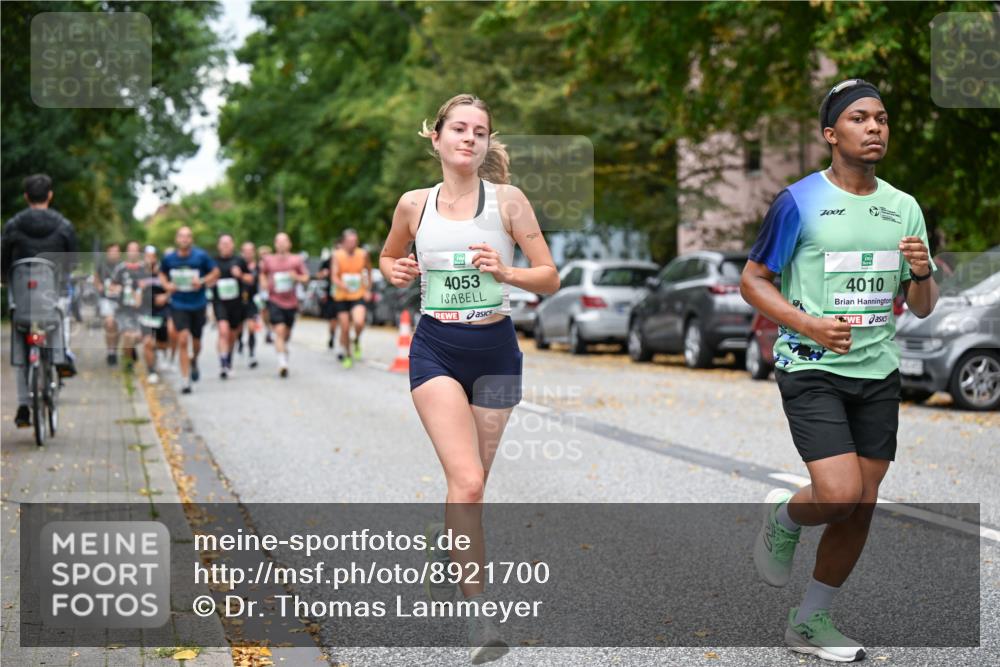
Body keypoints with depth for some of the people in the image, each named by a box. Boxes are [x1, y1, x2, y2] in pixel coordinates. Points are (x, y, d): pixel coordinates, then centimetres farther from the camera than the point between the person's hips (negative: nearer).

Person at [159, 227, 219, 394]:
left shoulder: (201, 256, -8)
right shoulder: (169, 259, -4)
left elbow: (215, 273, 1)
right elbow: (162, 274, 15)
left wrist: (202, 281, -16)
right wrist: (166, 285, -5)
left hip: (198, 304, 1)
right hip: (178, 305, -1)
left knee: (196, 341, 14)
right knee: (183, 339, -14)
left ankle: (194, 361, 49)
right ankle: (185, 379, -10)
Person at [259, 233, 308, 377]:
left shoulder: (296, 260, 1)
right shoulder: (268, 260, 2)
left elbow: (306, 277, 3)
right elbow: (263, 274, 18)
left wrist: (296, 277, -17)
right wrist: (264, 284, -2)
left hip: (291, 301, 2)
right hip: (274, 300, -2)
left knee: (287, 332, 14)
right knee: (279, 330, -16)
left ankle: (283, 347, 48)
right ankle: (282, 363, -20)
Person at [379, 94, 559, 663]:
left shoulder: (508, 199, -3)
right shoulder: (414, 204, 2)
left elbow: (550, 278, -2)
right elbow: (389, 258, 21)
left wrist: (505, 272, -20)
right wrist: (394, 272, -2)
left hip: (495, 349, 1)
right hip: (436, 349, -1)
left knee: (473, 482, 11)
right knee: (467, 481, -16)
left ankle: (446, 541, 44)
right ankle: (479, 610, -10)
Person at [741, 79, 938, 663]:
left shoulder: (904, 208, 9)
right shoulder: (799, 202, -6)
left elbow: (922, 308, 14)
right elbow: (753, 279, -2)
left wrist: (922, 273, -9)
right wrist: (808, 324, -17)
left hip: (879, 373, 5)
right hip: (811, 369, -5)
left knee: (863, 504, 6)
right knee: (839, 494, -19)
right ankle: (783, 516, 16)